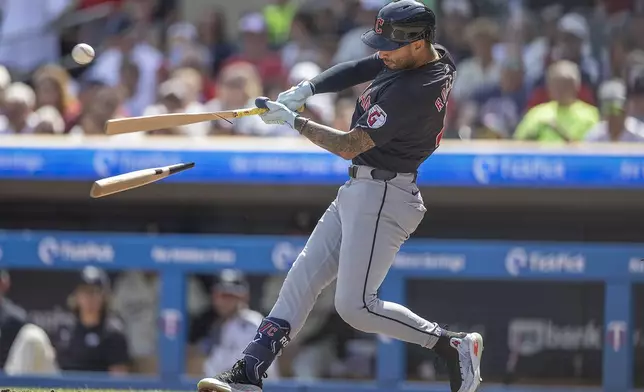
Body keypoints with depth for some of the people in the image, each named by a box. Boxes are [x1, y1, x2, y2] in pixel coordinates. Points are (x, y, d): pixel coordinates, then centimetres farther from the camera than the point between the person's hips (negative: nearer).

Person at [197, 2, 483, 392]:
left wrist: (293, 120, -14)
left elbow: (350, 145, -23)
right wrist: (305, 89, -7)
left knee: (355, 306, -11)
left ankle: (453, 346, -1)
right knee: (302, 279, 7)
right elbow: (354, 71, 9)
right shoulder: (427, 55, 3)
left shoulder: (413, 92, -25)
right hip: (358, 191, 10)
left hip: (382, 199, -10)